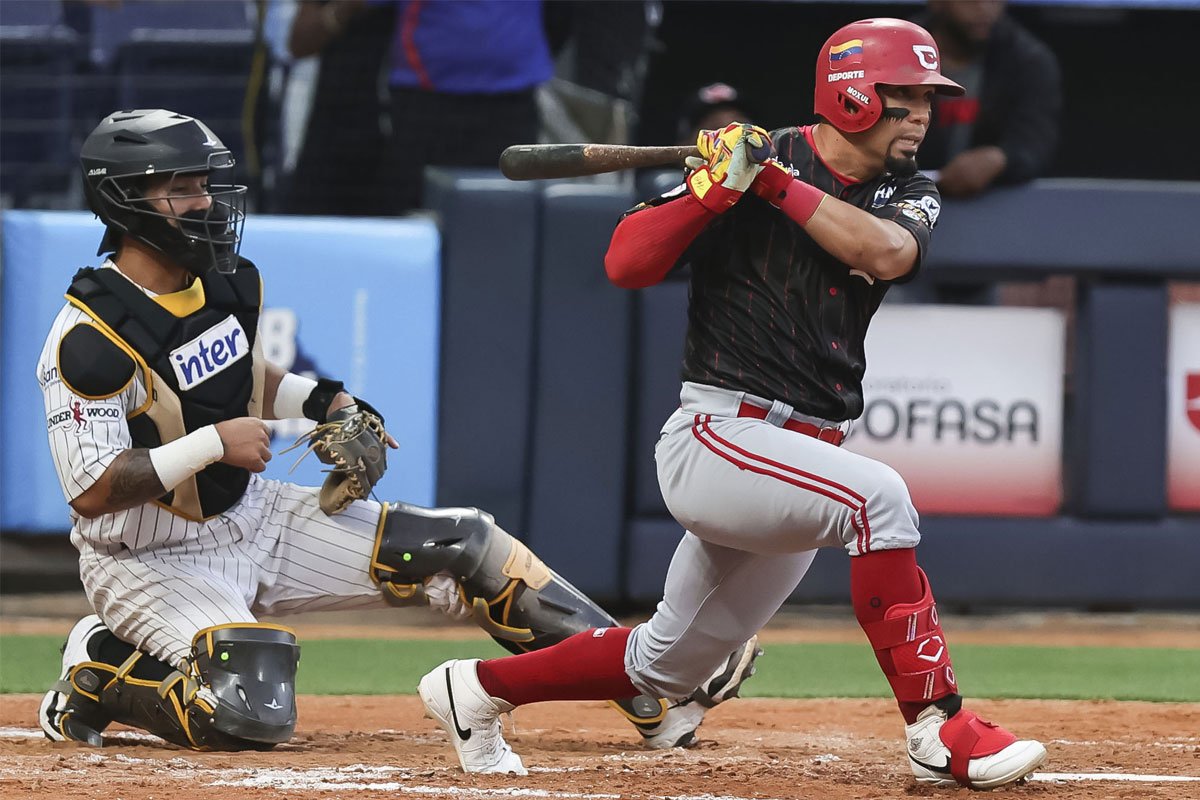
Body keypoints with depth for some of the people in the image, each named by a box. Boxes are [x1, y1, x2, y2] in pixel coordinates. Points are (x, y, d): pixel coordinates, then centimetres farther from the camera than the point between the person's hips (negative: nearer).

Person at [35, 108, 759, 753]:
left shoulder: (230, 283, 1)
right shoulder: (89, 338, -24)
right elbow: (91, 491, -27)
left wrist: (326, 403, 2)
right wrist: (213, 444, -29)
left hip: (256, 517, 8)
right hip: (151, 563, -8)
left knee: (467, 548, -2)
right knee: (253, 716, -31)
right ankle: (100, 670, -2)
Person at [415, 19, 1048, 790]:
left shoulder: (908, 194, 7)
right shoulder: (744, 160, -7)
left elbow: (887, 251, -17)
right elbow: (626, 263, -13)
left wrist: (779, 181, -18)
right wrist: (717, 186, -24)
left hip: (799, 455, 7)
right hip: (717, 437, -7)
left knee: (664, 666, 15)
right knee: (879, 497, -32)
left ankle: (477, 688, 35)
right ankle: (938, 728, -30)